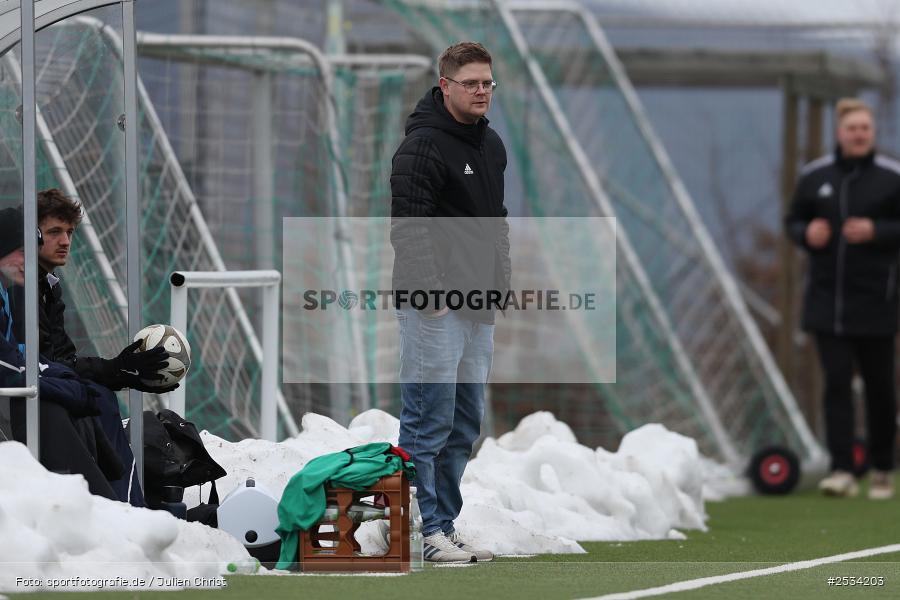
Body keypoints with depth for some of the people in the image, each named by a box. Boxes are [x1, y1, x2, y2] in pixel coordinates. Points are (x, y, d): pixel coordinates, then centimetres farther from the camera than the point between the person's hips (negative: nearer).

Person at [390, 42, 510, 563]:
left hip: (479, 308, 9)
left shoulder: (492, 146, 15)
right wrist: (430, 294, -23)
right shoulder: (423, 145, -13)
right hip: (434, 308, -9)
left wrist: (500, 286, 17)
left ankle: (445, 525, 17)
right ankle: (423, 533, -4)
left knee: (466, 424, 11)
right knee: (429, 421, -7)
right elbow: (408, 226, -19)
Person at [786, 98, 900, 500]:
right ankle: (842, 471, -9)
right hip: (827, 298, 2)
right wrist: (807, 233, -6)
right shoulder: (814, 176, 7)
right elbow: (793, 221, 16)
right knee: (836, 383, -6)